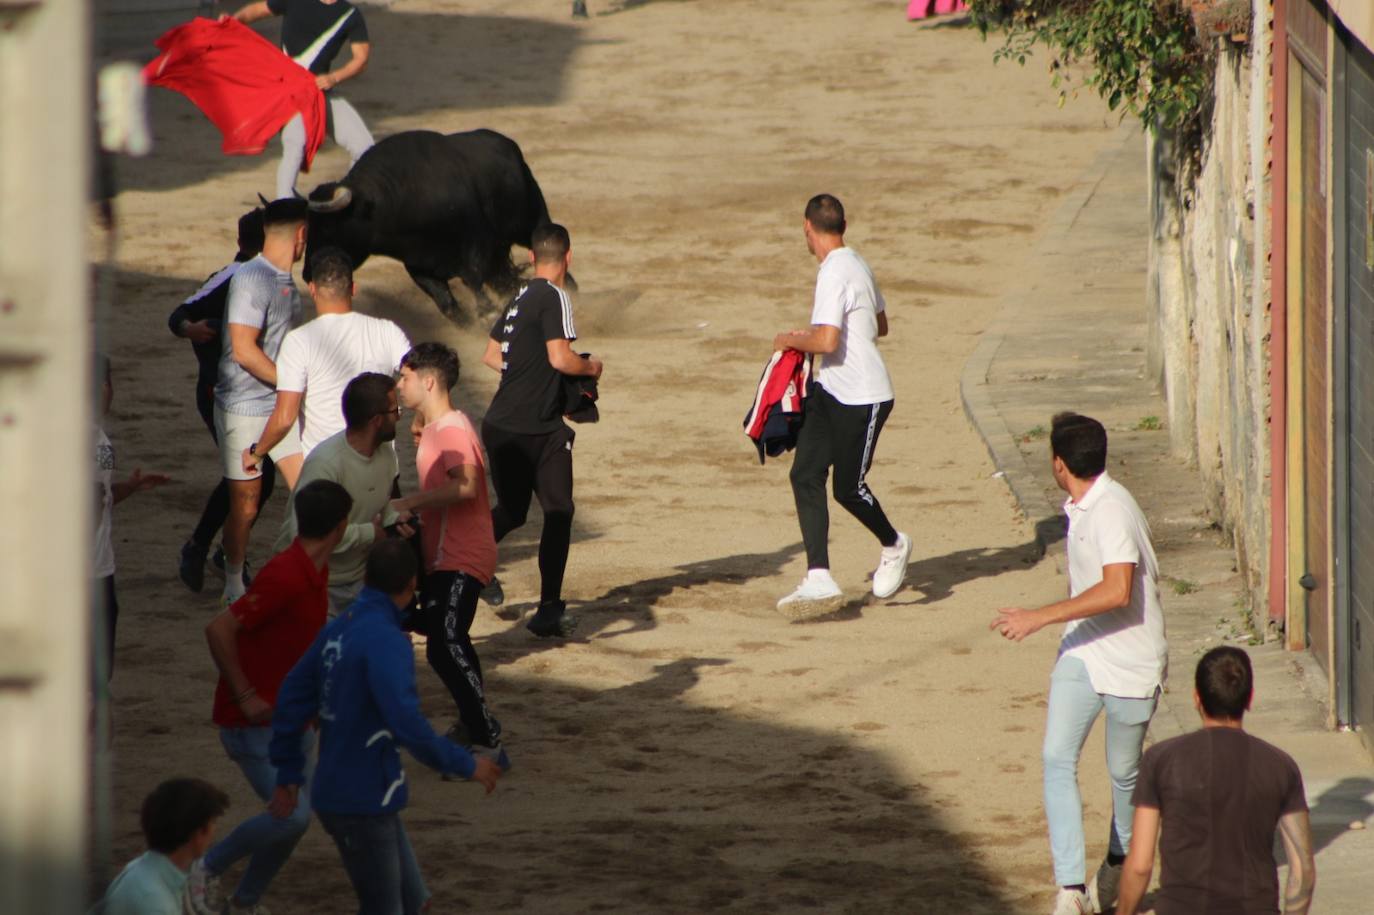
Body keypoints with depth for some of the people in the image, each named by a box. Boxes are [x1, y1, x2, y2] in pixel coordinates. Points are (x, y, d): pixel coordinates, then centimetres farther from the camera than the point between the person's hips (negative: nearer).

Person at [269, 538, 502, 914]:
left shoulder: (338, 629, 7)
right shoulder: (386, 641, -20)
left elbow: (293, 697, 14)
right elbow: (407, 724, -28)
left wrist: (289, 774, 21)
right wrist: (465, 764, -17)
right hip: (363, 804, -9)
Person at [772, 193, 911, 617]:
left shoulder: (835, 274, -21)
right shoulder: (857, 266, 11)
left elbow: (827, 341, -29)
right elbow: (880, 324, 24)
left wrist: (791, 340, -9)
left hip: (862, 398, -10)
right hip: (830, 391, 10)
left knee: (848, 488, 2)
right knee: (805, 476, -2)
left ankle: (894, 545, 31)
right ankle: (819, 580, -7)